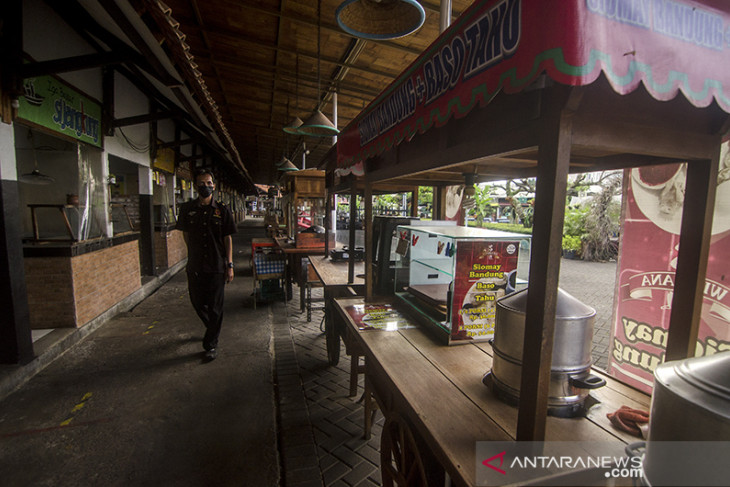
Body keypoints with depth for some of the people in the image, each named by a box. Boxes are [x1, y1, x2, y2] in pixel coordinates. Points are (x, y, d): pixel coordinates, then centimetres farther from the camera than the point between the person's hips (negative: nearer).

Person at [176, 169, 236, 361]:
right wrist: (195, 254, 12)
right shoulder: (187, 208, 3)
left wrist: (230, 265, -4)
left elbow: (227, 239, 0)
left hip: (217, 266, -2)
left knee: (215, 306, 3)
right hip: (195, 265, 3)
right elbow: (186, 235, 14)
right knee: (197, 302, 14)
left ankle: (211, 344, 17)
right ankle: (212, 327, 43)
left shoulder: (222, 210, -1)